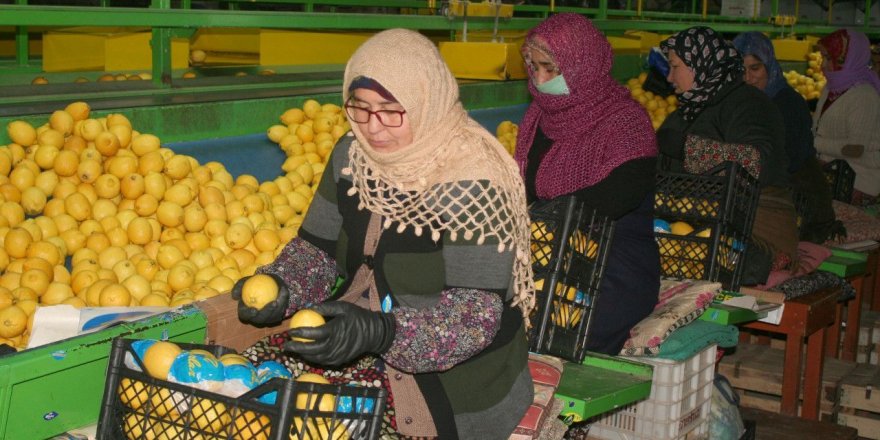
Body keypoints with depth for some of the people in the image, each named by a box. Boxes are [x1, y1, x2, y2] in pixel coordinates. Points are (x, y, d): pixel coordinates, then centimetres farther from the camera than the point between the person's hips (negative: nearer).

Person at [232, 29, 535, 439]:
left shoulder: (471, 180, -20)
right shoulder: (352, 156, -1)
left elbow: (478, 311, -24)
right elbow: (317, 247, 7)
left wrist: (382, 331, -37)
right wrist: (281, 288, -15)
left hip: (452, 368, -6)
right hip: (361, 339, 6)